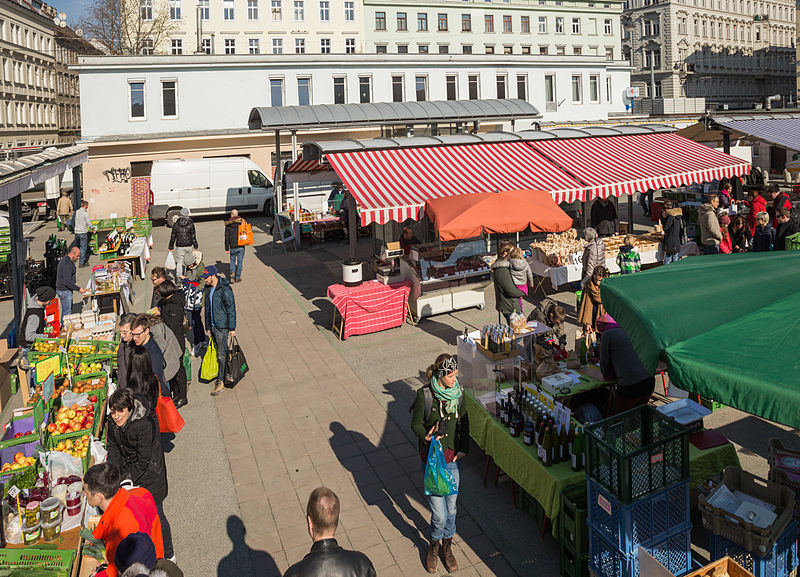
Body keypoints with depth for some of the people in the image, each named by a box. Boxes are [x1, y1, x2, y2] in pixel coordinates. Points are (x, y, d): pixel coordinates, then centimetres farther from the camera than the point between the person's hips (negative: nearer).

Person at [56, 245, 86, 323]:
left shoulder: (64, 259, 9)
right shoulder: (67, 264, -24)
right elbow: (68, 282, -27)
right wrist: (79, 289, -22)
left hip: (61, 289, 10)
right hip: (65, 291, -10)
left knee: (65, 310, 18)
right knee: (67, 311, -5)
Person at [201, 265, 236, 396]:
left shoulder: (225, 290, -18)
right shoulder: (208, 288, 7)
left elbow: (231, 310, -15)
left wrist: (232, 328, -13)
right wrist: (208, 327, 18)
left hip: (222, 326, -8)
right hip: (213, 325, 8)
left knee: (222, 354, -4)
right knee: (218, 351, 15)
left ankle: (221, 381, 1)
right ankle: (224, 374, 27)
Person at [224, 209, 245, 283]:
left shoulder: (228, 225, -2)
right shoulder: (242, 222, -2)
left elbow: (227, 238, 0)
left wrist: (227, 248, 6)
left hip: (233, 247, 0)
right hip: (241, 246, 0)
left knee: (232, 260, 16)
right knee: (240, 261, 8)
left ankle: (232, 272, -4)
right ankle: (238, 277, 11)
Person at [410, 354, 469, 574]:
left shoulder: (458, 392, -4)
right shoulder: (424, 395, -16)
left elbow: (464, 421, 8)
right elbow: (416, 424, -5)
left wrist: (464, 448, -1)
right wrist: (427, 437, -24)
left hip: (453, 457, 4)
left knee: (451, 507, 14)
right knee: (439, 512, -1)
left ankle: (446, 546, 37)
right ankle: (434, 545, 28)